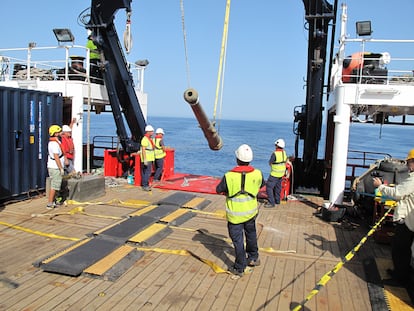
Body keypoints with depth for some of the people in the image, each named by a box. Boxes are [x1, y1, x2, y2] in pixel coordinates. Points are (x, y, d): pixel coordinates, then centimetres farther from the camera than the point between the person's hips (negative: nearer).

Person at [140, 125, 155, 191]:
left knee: (147, 172, 13)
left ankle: (145, 185, 20)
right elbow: (143, 150, -20)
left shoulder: (150, 139, 14)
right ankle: (145, 186, -3)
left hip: (150, 159, 10)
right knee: (147, 172, -8)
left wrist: (153, 159, 21)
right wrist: (145, 160, -24)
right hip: (147, 159, -10)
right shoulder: (145, 139, -16)